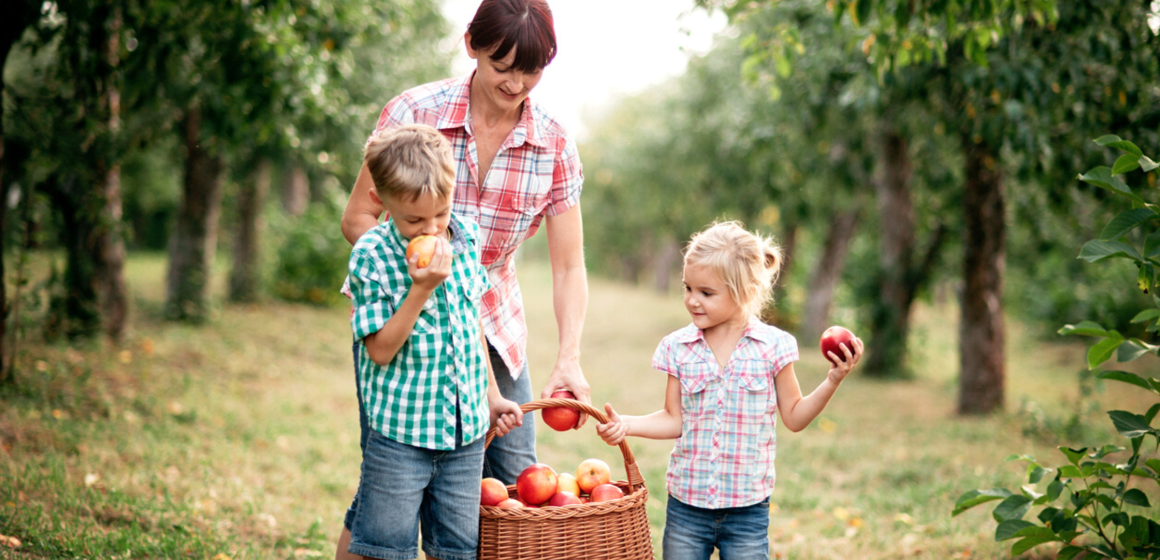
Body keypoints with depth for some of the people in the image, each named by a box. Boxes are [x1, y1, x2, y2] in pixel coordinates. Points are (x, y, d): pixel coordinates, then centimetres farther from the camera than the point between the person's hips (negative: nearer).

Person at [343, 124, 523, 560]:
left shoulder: (466, 237, 3)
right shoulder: (371, 255, -12)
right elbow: (380, 349, -15)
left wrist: (492, 395, 21)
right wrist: (421, 289, -24)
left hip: (466, 428, 5)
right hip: (400, 431, -4)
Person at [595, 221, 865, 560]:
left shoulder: (772, 346, -5)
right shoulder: (678, 348, 0)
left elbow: (793, 417, 2)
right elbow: (674, 421, 5)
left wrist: (833, 381, -9)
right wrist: (626, 425, -9)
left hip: (747, 507, -2)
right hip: (686, 504, 2)